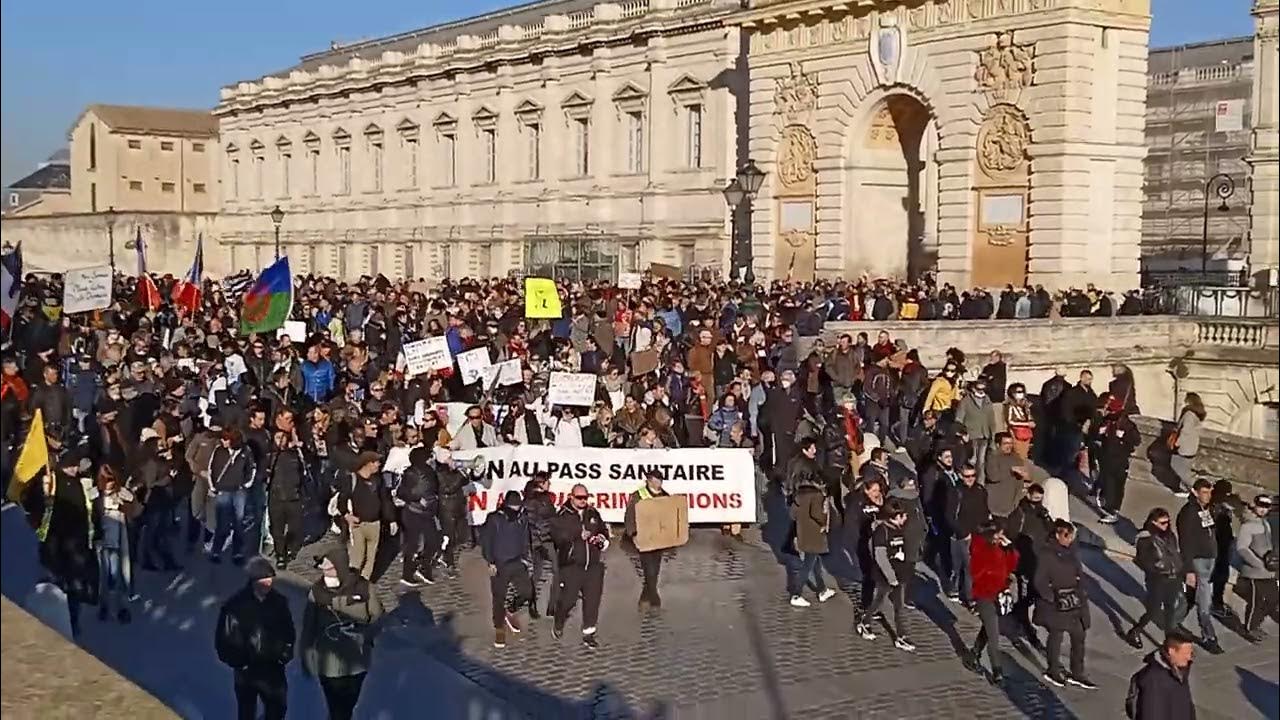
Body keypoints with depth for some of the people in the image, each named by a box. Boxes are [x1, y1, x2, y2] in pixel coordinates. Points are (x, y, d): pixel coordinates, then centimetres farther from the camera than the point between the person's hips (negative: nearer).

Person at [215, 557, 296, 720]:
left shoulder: (279, 601, -7)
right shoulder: (235, 605, -18)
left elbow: (288, 631, 6)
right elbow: (223, 639, -10)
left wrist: (285, 655, -3)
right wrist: (239, 662, -10)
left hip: (274, 668, 3)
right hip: (246, 670, -3)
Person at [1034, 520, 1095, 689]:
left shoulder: (1071, 552, 4)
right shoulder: (1047, 555, -15)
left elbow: (1079, 574, 15)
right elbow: (1039, 582, -15)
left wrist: (1080, 593, 5)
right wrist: (1053, 597, -20)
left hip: (1074, 601, 6)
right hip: (1056, 603, -6)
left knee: (1079, 636, 8)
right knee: (1056, 636, 7)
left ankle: (1078, 674, 20)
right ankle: (1054, 671, 25)